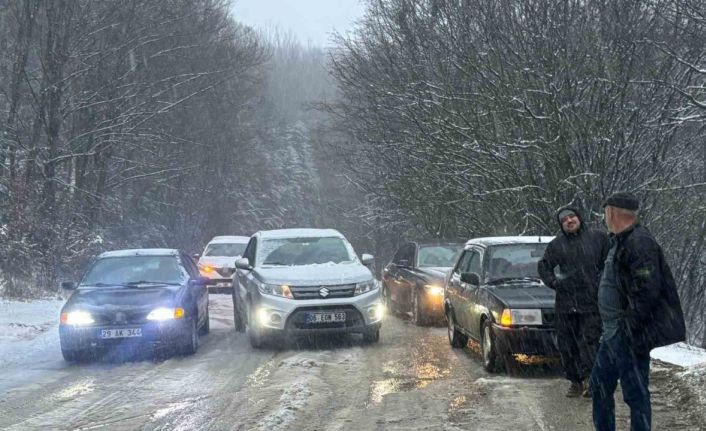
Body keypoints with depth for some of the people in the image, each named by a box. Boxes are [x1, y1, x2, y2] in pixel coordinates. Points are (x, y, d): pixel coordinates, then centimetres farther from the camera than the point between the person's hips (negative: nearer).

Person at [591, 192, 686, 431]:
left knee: (636, 393, -4)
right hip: (613, 333, 11)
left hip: (629, 336, -11)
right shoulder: (620, 242, 15)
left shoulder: (639, 243, -18)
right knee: (600, 386, 18)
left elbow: (647, 291, -25)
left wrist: (630, 328, -23)